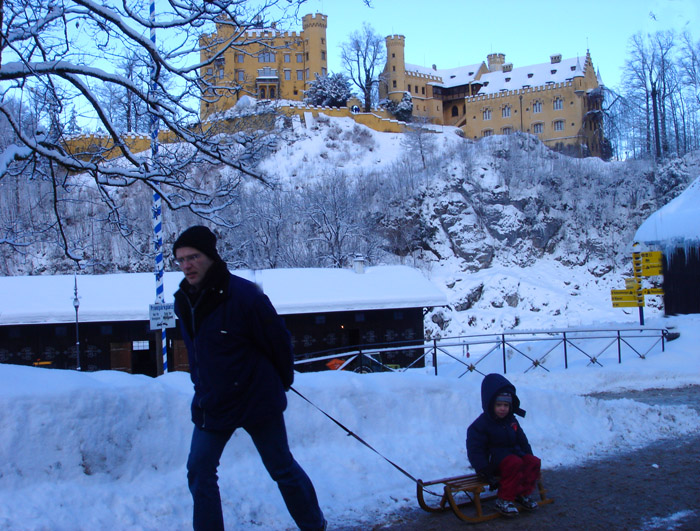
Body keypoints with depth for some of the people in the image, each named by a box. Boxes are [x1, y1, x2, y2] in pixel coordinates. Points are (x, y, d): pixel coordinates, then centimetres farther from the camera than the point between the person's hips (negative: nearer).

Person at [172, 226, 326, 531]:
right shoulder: (183, 301, -2)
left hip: (257, 400, -5)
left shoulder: (244, 296, -23)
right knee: (199, 471, 3)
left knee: (282, 469, 10)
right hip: (210, 403, 6)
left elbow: (278, 340, -13)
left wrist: (282, 381, 1)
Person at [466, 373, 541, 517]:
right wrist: (484, 471, -23)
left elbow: (522, 440, 20)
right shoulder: (481, 424, -12)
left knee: (533, 462, -15)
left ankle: (522, 494, -5)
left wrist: (529, 455, 7)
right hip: (494, 460, -7)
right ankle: (504, 500, -26)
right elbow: (475, 450, -15)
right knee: (514, 464, -33)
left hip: (514, 453, 7)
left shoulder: (512, 421, 10)